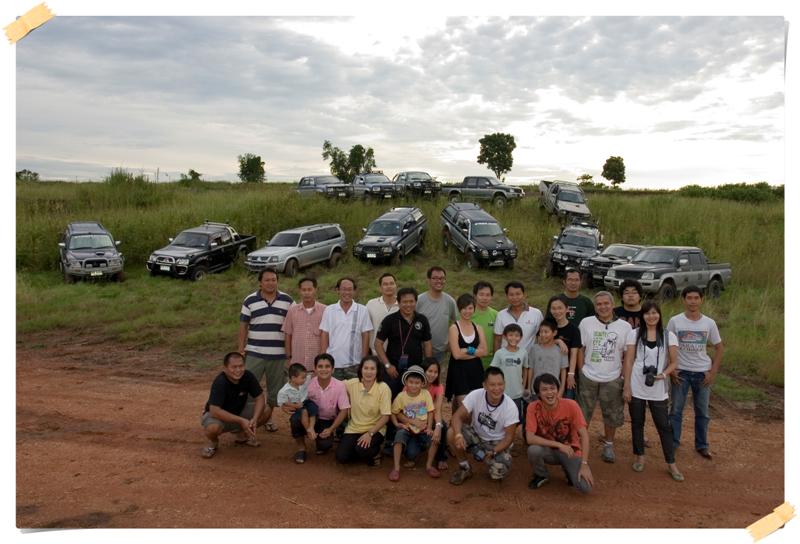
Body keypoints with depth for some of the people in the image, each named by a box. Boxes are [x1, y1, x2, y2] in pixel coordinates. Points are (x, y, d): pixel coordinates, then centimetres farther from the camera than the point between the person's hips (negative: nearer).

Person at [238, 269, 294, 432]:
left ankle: (268, 417, 30)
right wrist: (241, 349, 0)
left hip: (279, 354, 1)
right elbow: (243, 325, 3)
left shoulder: (287, 300, 2)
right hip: (254, 353, -1)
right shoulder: (250, 300, 0)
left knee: (275, 389, 11)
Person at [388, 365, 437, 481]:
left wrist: (429, 428, -17)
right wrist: (413, 421, -13)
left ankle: (429, 465, -2)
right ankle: (396, 468, -21)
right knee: (400, 434, -33)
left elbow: (430, 412, -3)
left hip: (423, 429, 1)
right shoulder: (401, 396, -9)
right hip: (408, 427, -1)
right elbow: (396, 413, -6)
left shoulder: (426, 394, -5)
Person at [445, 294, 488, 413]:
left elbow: (484, 351, -2)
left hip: (475, 370, 5)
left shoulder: (478, 328, 8)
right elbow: (456, 354, -14)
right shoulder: (454, 328, -7)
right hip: (459, 369, -5)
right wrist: (475, 351, -5)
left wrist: (467, 350, -14)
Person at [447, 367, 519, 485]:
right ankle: (465, 469, -2)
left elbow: (509, 437, -16)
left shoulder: (510, 407, -23)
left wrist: (493, 452, -31)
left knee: (498, 473, -28)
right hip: (476, 435, 2)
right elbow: (458, 416, -21)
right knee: (451, 433, -26)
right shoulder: (475, 395, -21)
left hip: (497, 443, -2)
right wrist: (458, 434, -42)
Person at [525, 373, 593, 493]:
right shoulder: (533, 408, -17)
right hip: (548, 450, 1)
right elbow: (530, 438, -23)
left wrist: (584, 464, -23)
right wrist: (558, 445, -28)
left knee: (585, 487, -23)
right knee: (533, 450, -34)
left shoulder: (571, 405, -19)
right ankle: (541, 475, 1)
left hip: (571, 450, -1)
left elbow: (584, 435, -16)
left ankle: (569, 470, 12)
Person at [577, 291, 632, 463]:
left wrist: (624, 375, -2)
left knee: (612, 415, 12)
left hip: (612, 379, 0)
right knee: (583, 414, 10)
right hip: (588, 378, 0)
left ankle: (608, 445, 31)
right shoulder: (586, 323, -4)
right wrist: (582, 370, -1)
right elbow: (580, 349, 3)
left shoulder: (625, 327, -3)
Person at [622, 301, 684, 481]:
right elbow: (628, 362, -1)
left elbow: (674, 363, 2)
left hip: (658, 390, 0)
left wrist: (662, 375, -17)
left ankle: (671, 464, 17)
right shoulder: (634, 334, 0)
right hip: (636, 388, 0)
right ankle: (640, 458, 27)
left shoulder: (669, 336, 1)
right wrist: (626, 386, -5)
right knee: (637, 423, 11)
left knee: (664, 425, 5)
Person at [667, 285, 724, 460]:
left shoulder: (709, 323, -3)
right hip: (681, 372, -1)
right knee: (676, 410, 5)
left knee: (703, 412, 11)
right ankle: (672, 444, 16)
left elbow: (719, 348, 5)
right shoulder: (675, 321, -8)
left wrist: (713, 372, -2)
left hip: (703, 373, 2)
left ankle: (702, 445, 26)